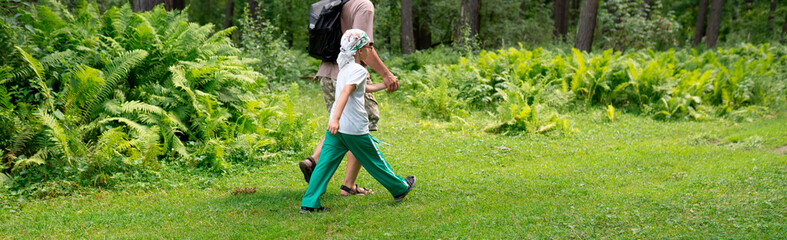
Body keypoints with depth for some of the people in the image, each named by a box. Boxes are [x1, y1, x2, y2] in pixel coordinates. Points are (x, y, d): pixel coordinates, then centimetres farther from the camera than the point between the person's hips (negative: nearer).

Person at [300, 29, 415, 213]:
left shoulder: (344, 68, 18)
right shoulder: (359, 70, -9)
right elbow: (346, 92, -26)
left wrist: (385, 85, 43)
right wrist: (336, 118, -35)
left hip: (335, 128, 7)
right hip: (355, 129, -7)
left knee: (325, 164, 1)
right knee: (375, 162, 10)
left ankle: (309, 203, -6)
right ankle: (400, 188, 28)